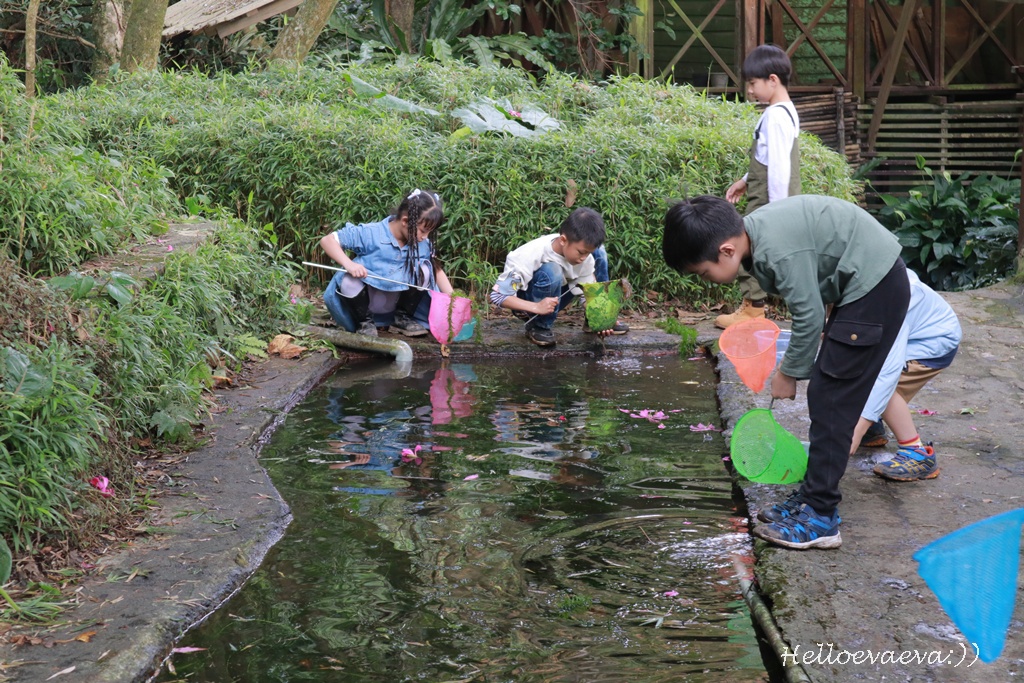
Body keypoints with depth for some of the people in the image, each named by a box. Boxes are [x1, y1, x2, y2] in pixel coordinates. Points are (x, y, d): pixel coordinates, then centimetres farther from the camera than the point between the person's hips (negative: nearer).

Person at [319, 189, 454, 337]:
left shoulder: (423, 244, -10)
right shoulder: (371, 234, -25)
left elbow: (436, 270, 3)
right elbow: (327, 241, -23)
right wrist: (349, 264, -39)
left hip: (397, 300, 4)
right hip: (367, 298, -4)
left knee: (424, 269, -18)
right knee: (349, 282, -36)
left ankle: (402, 317, 2)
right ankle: (365, 322, -7)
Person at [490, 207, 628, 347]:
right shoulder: (532, 255, -33)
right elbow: (497, 295, -31)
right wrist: (537, 307, -43)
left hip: (552, 302, 5)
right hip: (527, 304, -5)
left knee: (599, 253, -9)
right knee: (551, 272, -37)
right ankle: (537, 326, -15)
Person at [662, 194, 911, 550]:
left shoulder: (777, 251, -26)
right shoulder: (754, 231, 3)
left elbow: (808, 316, -19)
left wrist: (789, 373, -6)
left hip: (875, 287, -10)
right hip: (866, 283, 10)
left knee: (828, 401, -9)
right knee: (826, 398, 12)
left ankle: (820, 518, -7)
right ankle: (813, 497, 20)